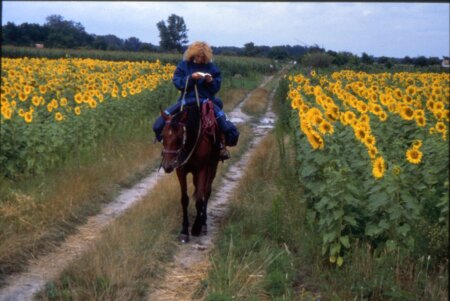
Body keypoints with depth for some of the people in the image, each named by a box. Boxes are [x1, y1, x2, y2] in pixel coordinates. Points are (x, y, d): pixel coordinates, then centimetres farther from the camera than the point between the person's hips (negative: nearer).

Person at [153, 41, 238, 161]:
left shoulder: (211, 67, 1)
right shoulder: (183, 65, 1)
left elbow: (216, 87, 2)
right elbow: (177, 82, -8)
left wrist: (211, 81, -20)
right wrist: (191, 77, -22)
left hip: (206, 100, 0)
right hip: (187, 100, 0)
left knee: (224, 123, -23)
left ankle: (222, 146, 0)